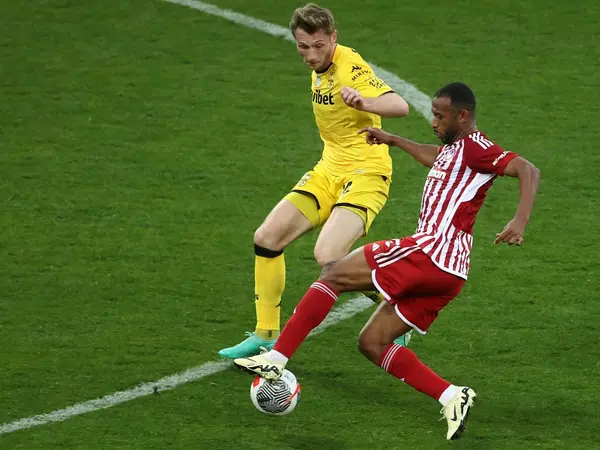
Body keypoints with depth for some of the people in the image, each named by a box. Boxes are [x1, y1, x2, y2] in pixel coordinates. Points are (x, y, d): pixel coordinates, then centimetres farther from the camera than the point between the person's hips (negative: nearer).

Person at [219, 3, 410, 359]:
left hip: (366, 173, -9)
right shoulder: (320, 69, 7)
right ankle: (266, 336, 13)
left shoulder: (350, 67, -18)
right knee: (267, 238, 0)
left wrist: (363, 103, -50)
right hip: (329, 170, 9)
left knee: (328, 257, -26)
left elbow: (401, 106, -34)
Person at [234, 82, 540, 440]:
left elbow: (529, 170, -21)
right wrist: (394, 140, 53)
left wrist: (520, 221, -34)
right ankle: (452, 397, -2)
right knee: (372, 342, 9)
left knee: (333, 275, -5)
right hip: (446, 270, 10)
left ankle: (277, 358, -9)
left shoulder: (475, 147, -8)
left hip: (431, 251, -10)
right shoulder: (454, 149, 22)